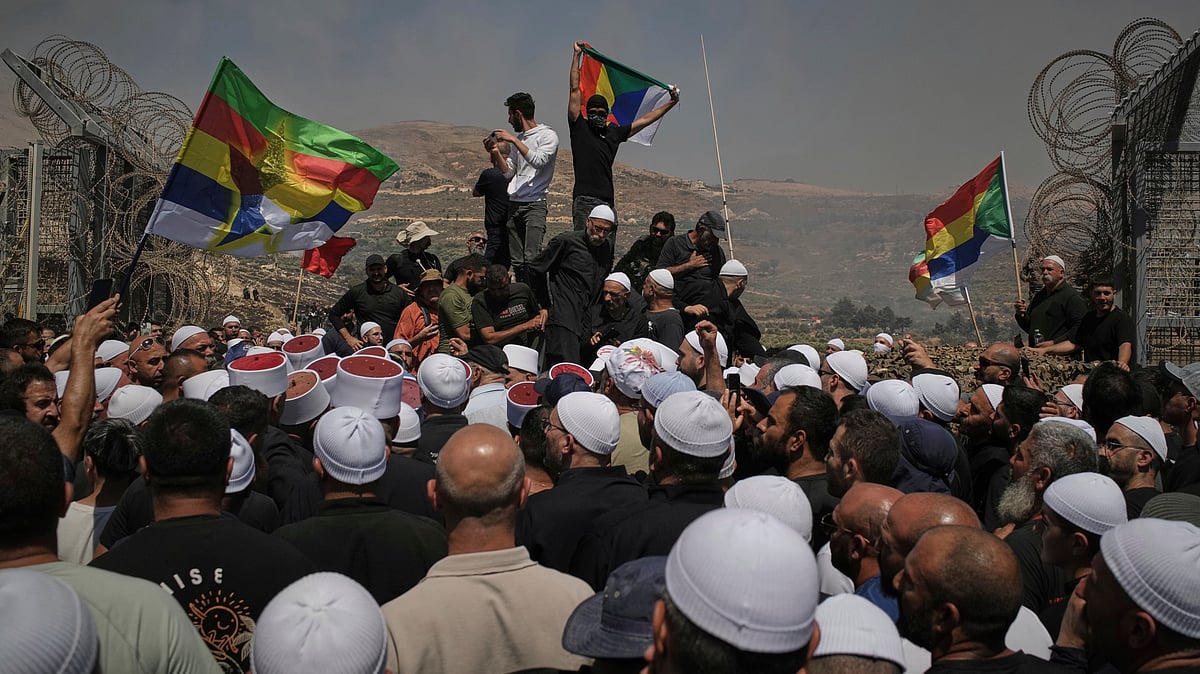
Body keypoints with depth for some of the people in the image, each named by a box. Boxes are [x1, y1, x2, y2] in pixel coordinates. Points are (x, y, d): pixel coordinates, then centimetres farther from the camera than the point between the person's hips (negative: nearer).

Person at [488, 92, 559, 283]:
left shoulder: (548, 135, -1)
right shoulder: (517, 139, 21)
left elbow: (538, 161, -18)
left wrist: (514, 140, -15)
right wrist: (495, 152, 8)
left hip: (535, 204, -7)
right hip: (513, 204, 7)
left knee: (532, 258, -18)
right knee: (516, 260, 3)